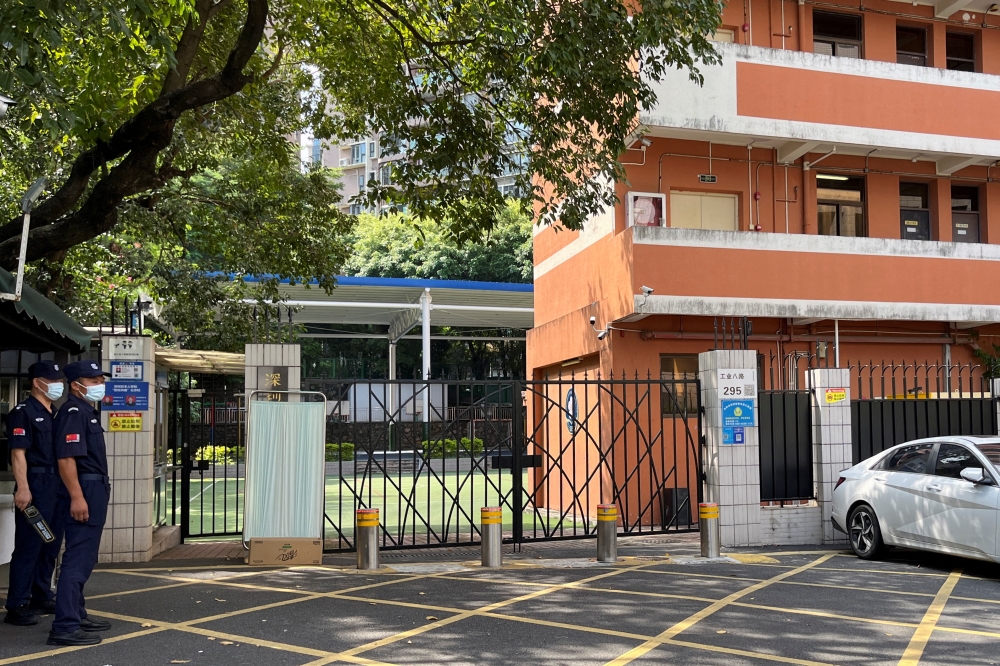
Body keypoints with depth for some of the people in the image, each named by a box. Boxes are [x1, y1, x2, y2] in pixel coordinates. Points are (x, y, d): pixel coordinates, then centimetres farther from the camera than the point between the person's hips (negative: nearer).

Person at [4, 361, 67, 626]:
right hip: (36, 485, -8)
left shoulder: (55, 415, 17)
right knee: (28, 546, -5)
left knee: (51, 545, 13)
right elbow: (18, 452, -14)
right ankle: (17, 606, 1)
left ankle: (42, 597, 23)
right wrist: (22, 488, -21)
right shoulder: (23, 412, -8)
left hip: (57, 485, 8)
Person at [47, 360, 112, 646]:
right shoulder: (73, 412, -15)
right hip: (84, 489, -11)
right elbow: (66, 457, -23)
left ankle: (77, 614, 28)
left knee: (85, 558, 17)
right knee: (78, 558, -10)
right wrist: (76, 496, -28)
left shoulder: (89, 411, 17)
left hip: (95, 488, 11)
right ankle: (65, 627, -8)